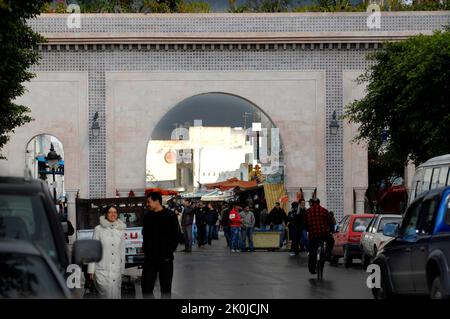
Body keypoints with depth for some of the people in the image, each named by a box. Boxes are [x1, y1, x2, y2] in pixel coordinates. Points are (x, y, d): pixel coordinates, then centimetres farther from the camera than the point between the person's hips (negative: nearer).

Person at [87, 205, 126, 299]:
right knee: (107, 295, -12)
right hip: (102, 270, -3)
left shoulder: (121, 230, 9)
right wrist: (91, 270, -2)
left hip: (116, 270, 3)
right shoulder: (98, 229, -1)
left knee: (115, 295, 0)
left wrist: (122, 270, 15)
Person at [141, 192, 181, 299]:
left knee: (166, 287, 4)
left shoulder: (170, 215, -6)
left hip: (165, 258, -4)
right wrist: (145, 248, 9)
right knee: (146, 286, 0)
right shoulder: (147, 217, 9)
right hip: (150, 258, 4)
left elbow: (177, 235, -5)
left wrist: (170, 250, -9)